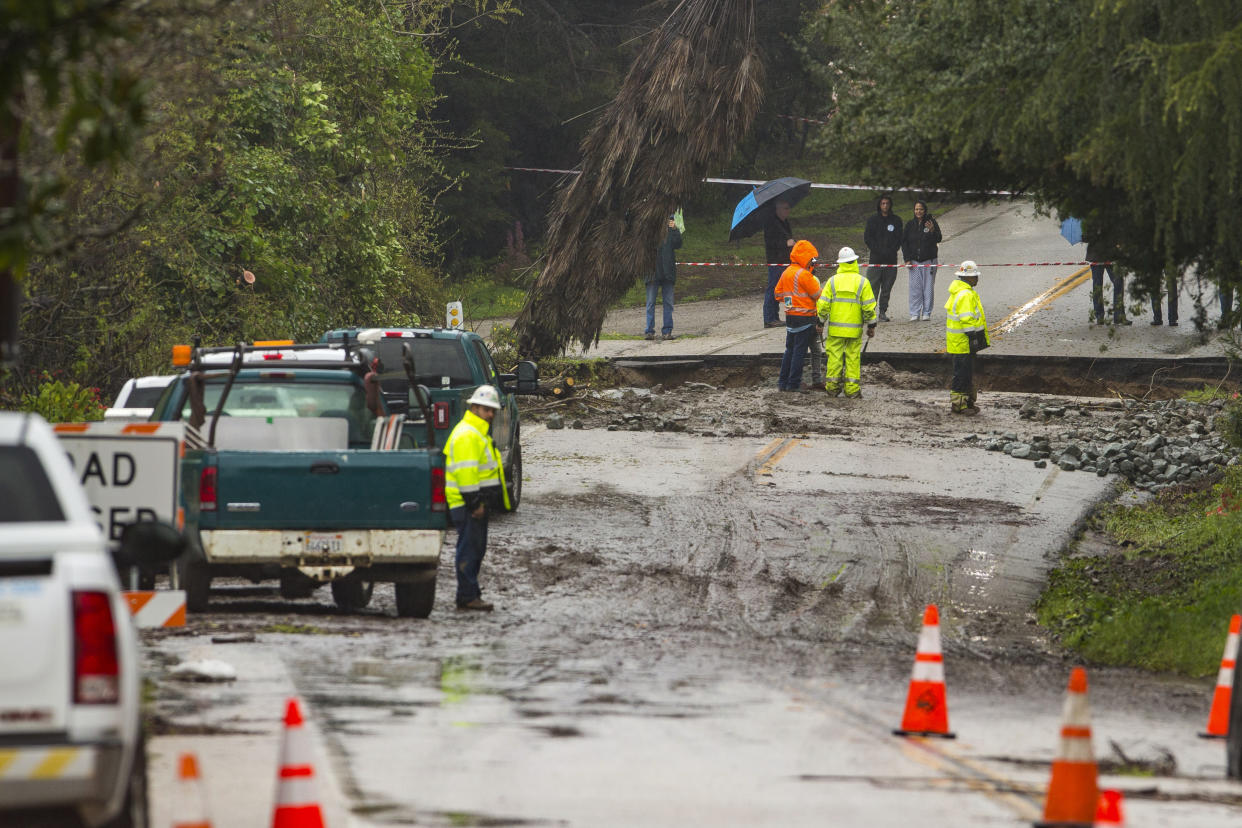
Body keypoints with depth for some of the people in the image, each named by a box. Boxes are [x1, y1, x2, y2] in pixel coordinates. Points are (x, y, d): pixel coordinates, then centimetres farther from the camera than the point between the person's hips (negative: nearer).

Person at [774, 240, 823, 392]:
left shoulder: (786, 273, 9)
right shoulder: (804, 275, -16)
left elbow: (779, 294, 17)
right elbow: (818, 295, -10)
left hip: (790, 316, 8)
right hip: (804, 317, -8)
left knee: (790, 349, 16)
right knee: (799, 351, -1)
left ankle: (783, 381, 19)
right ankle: (794, 383, 1)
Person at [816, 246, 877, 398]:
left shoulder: (832, 281, -1)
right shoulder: (862, 282, -4)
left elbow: (823, 305, -2)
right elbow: (869, 307, -4)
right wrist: (871, 325, 6)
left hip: (835, 328, 1)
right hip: (855, 328, -1)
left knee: (834, 357, 7)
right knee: (853, 357, 5)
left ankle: (832, 386, 8)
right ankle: (852, 388, 4)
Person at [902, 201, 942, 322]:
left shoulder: (932, 222, -2)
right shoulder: (910, 225, 7)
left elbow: (938, 239, -10)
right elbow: (904, 242, 9)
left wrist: (932, 231, -30)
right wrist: (907, 259, 1)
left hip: (929, 260, -2)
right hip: (914, 261, 2)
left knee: (928, 287, -1)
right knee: (915, 287, -3)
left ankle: (926, 313, 6)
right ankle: (915, 313, 0)